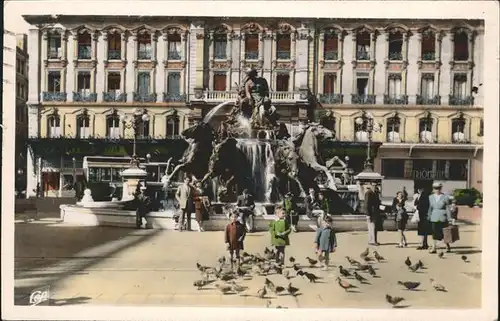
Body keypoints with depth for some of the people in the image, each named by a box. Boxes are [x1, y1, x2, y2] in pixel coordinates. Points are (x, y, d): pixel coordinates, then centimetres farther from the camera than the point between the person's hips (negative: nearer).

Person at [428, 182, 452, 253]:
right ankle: (433, 248, 4)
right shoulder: (431, 197, 7)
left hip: (442, 218, -3)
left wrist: (449, 218, -4)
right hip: (434, 217, 3)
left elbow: (447, 208, -2)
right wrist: (429, 217, 12)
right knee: (435, 232, 1)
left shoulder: (445, 197, -4)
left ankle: (448, 247, 23)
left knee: (444, 233, 4)